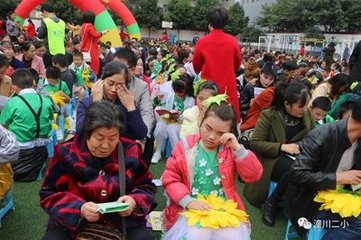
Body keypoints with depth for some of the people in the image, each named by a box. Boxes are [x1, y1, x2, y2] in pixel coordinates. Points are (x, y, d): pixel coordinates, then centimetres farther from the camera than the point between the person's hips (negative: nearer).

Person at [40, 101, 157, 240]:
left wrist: (135, 201, -18)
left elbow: (147, 186, 5)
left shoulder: (129, 151, -4)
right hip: (72, 220, 0)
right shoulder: (66, 153, -9)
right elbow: (49, 194, -6)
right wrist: (79, 208, -23)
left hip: (121, 220, 1)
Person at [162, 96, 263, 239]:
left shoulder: (230, 149, 3)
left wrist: (238, 148, -14)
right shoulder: (184, 147, 0)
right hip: (191, 208, -1)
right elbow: (170, 178, -2)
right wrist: (188, 201, -15)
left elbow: (254, 175, -4)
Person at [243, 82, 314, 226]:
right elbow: (255, 143, -13)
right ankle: (271, 203, -15)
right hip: (275, 159, -5)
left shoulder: (306, 114, 5)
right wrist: (282, 147, -22)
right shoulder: (268, 116, -11)